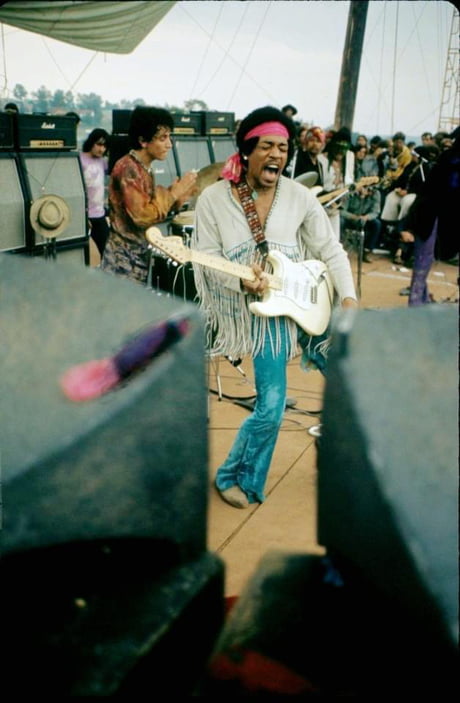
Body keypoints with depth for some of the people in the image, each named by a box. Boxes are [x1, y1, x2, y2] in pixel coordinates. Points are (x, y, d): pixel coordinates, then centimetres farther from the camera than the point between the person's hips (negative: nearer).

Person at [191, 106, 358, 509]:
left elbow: (332, 252, 3)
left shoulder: (300, 197, -1)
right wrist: (242, 281, -25)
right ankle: (234, 476, 21)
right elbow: (207, 258, -6)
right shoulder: (214, 199, -5)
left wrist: (348, 298, -11)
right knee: (271, 405, -4)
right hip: (263, 312, -3)